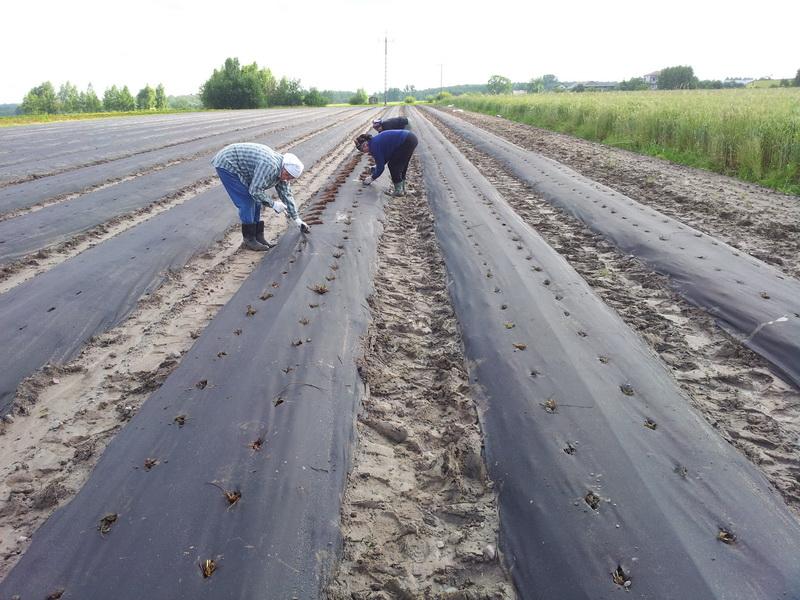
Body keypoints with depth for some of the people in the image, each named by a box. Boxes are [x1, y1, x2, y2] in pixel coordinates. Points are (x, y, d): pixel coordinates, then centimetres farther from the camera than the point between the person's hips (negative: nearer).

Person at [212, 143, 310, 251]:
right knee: (247, 203, -12)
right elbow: (255, 190, -30)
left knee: (256, 201, 7)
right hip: (226, 164, -9)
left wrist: (296, 219, 8)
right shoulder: (269, 166, -33)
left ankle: (258, 237, 13)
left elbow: (286, 194, 8)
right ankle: (249, 240, -2)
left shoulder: (282, 171, -2)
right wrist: (273, 204, -20)